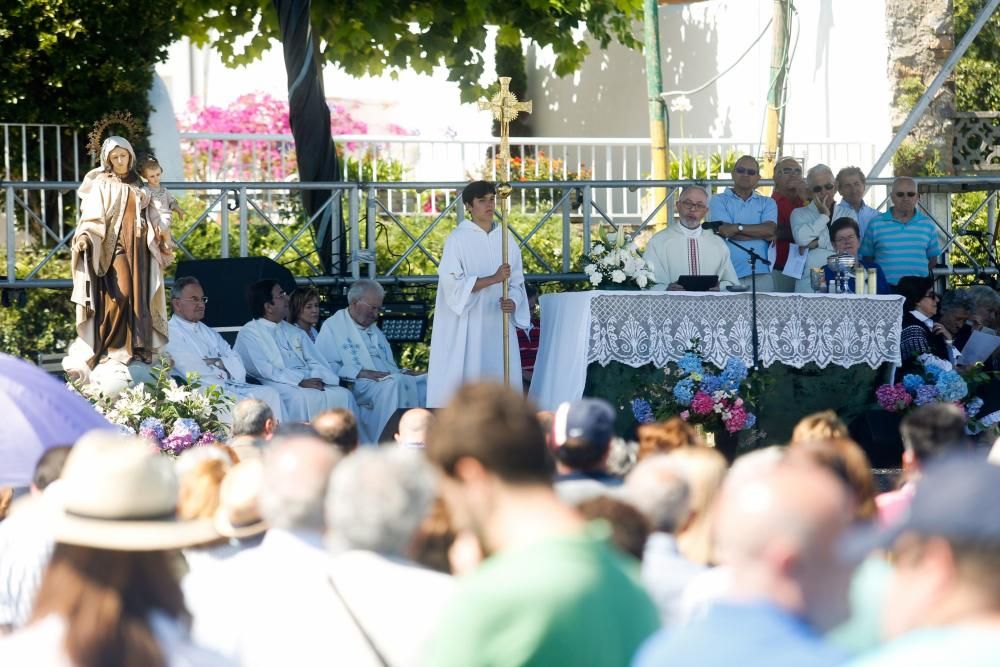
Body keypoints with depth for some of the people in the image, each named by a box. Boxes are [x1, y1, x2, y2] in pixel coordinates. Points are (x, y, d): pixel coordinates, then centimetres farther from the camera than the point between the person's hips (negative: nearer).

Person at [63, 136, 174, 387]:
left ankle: (134, 348, 3)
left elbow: (150, 218, 23)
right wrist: (84, 236, -27)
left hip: (138, 247, 5)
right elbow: (91, 216, -9)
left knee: (138, 297, 0)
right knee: (120, 295, -17)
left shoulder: (137, 186, 18)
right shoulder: (101, 185, 2)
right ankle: (108, 350, -11)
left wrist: (163, 240, 15)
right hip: (114, 244, -5)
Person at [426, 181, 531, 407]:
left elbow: (516, 282, 12)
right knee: (468, 382, -8)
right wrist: (493, 278, -20)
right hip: (468, 327, -4)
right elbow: (453, 284, -11)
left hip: (498, 325, 4)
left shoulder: (506, 239, 11)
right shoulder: (458, 239, -3)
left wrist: (513, 302, -10)